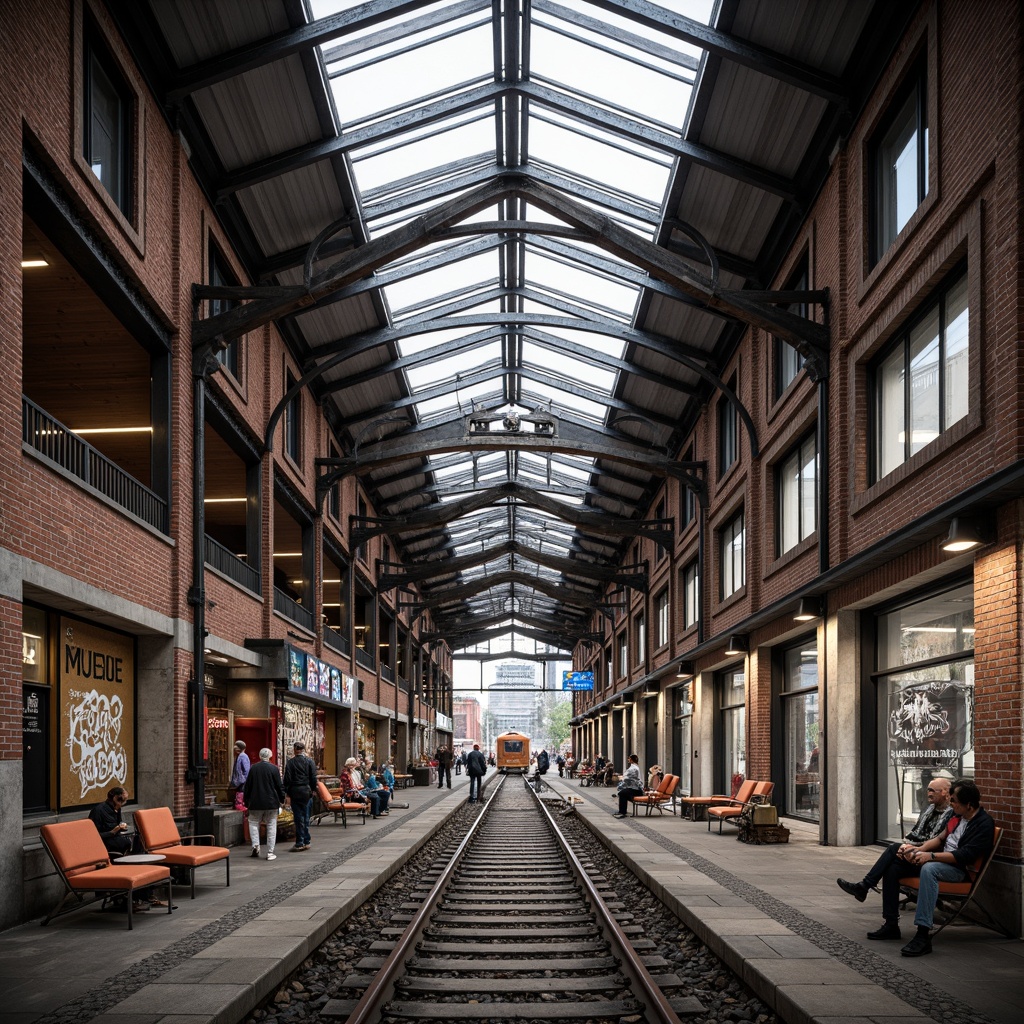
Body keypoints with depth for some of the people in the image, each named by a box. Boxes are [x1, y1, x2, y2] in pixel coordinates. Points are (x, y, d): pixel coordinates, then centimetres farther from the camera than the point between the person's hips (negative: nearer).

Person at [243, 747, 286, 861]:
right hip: (271, 802, -1)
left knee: (253, 823, 17)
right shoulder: (273, 768, -7)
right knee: (271, 826, 5)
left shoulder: (253, 768, -2)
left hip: (256, 803, 1)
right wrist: (282, 799, 10)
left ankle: (255, 845, -2)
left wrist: (246, 801, 14)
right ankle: (270, 852, 4)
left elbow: (247, 787, 4)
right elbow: (280, 786, -4)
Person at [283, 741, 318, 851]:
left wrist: (287, 794, -1)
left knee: (299, 818, 0)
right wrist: (313, 790, 12)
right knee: (305, 817, 11)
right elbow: (313, 778, 0)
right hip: (306, 791, 2)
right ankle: (306, 842, 16)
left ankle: (300, 843, -1)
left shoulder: (290, 762, -5)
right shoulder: (309, 761, 0)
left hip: (295, 792, -2)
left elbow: (287, 779, -6)